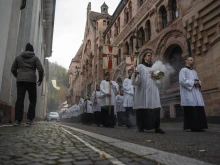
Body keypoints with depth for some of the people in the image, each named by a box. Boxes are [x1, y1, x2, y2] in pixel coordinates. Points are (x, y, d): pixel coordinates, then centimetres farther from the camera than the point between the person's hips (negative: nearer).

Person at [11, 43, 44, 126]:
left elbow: (13, 69, 16)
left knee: (19, 100, -1)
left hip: (20, 81, 3)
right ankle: (30, 119, -1)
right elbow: (41, 70, -4)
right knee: (33, 100, 6)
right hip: (31, 81, -2)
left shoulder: (18, 57, 16)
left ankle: (18, 120, -8)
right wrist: (40, 80, 8)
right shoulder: (35, 58, 6)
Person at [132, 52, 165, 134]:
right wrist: (135, 74, -26)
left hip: (152, 91, 4)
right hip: (142, 90, -4)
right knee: (142, 108, -3)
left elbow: (158, 81, 17)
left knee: (155, 108, -6)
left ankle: (157, 127, -4)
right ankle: (141, 127, 8)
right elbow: (136, 80, -5)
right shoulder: (140, 66, 6)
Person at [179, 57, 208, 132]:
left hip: (196, 93, 7)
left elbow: (198, 80, 21)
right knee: (191, 109, -12)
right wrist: (193, 82, -13)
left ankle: (198, 126, 4)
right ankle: (193, 126, -9)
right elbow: (182, 80, -11)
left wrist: (198, 83, -2)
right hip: (188, 93, -7)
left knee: (198, 109, 0)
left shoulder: (194, 71, 26)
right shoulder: (183, 70, 3)